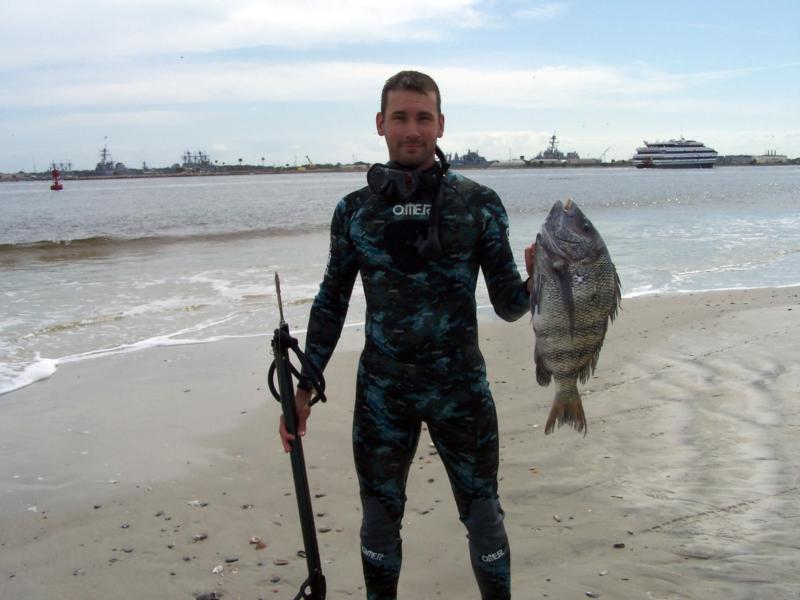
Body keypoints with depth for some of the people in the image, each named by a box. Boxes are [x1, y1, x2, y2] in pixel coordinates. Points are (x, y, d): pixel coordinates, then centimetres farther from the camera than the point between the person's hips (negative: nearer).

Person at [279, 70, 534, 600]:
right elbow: (331, 303, 10)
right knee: (379, 516, 12)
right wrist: (305, 386, 7)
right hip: (381, 391, 2)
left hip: (461, 387, -1)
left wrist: (534, 283, -23)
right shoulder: (355, 210, 3)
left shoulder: (479, 204, -2)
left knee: (483, 512, 6)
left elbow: (508, 304, -1)